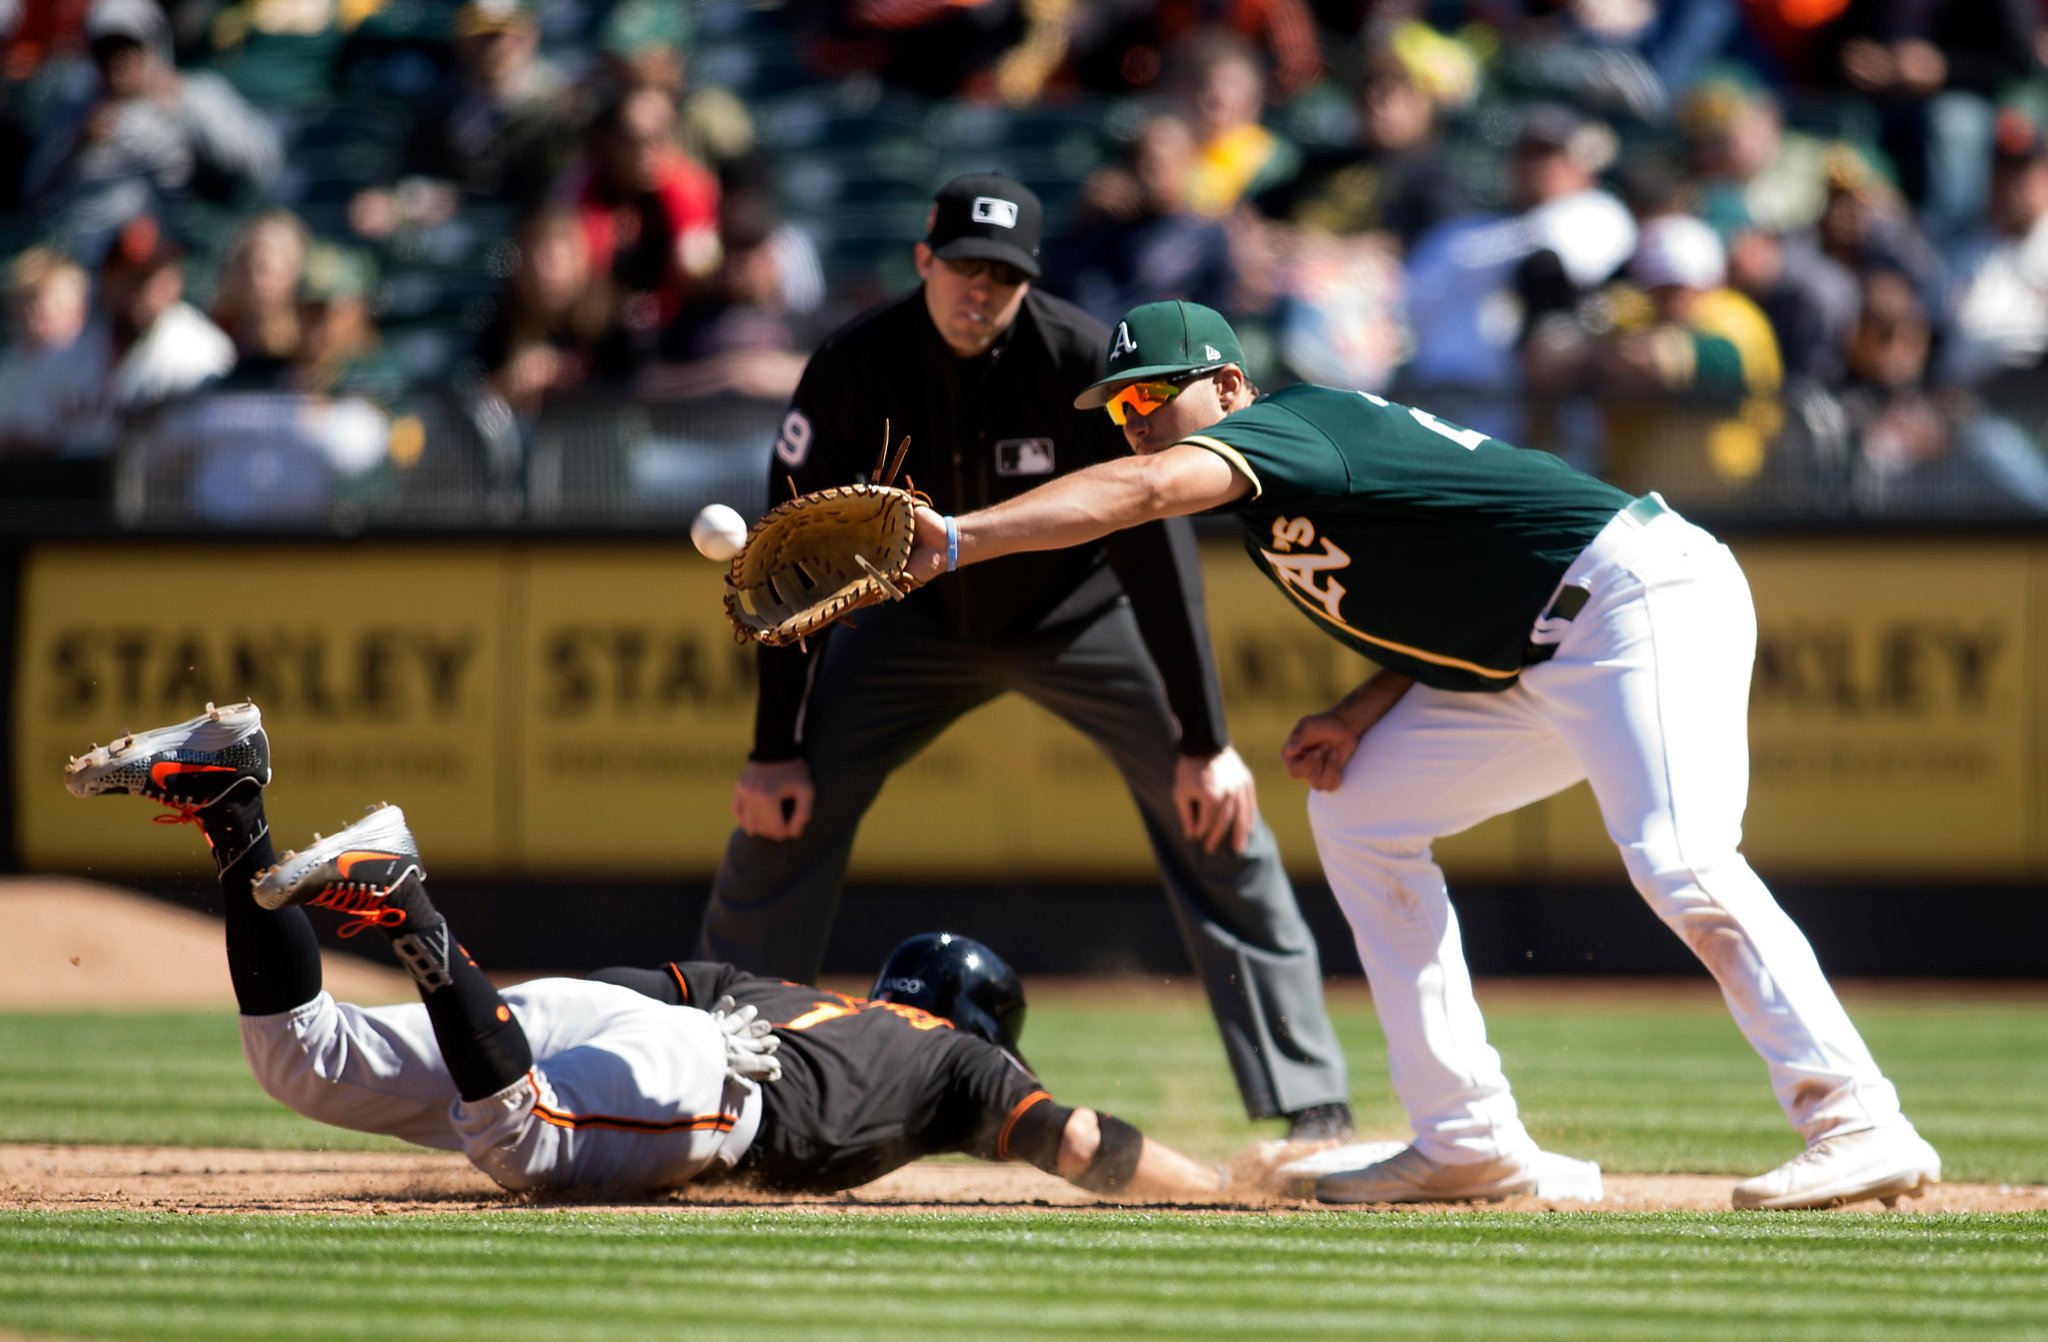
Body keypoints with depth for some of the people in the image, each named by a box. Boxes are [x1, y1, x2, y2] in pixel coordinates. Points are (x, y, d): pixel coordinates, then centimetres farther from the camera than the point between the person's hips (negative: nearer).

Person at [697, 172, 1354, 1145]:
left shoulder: (1083, 363, -27)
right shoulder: (853, 368, -21)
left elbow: (1155, 546, -24)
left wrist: (1204, 742, -28)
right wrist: (774, 749, -17)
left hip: (1081, 616, -2)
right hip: (922, 618, 2)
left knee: (1215, 814, -15)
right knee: (779, 812, -9)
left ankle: (1309, 1102, -10)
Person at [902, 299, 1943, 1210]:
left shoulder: (1288, 424, -11)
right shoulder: (1277, 518, 17)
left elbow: (1147, 488, -30)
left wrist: (960, 539, -36)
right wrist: (1363, 712, 1)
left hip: (1642, 595, -11)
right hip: (1536, 668, 11)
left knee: (1677, 860, -27)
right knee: (1359, 809, 10)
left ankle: (1860, 1127, -28)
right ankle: (1468, 1140, 7)